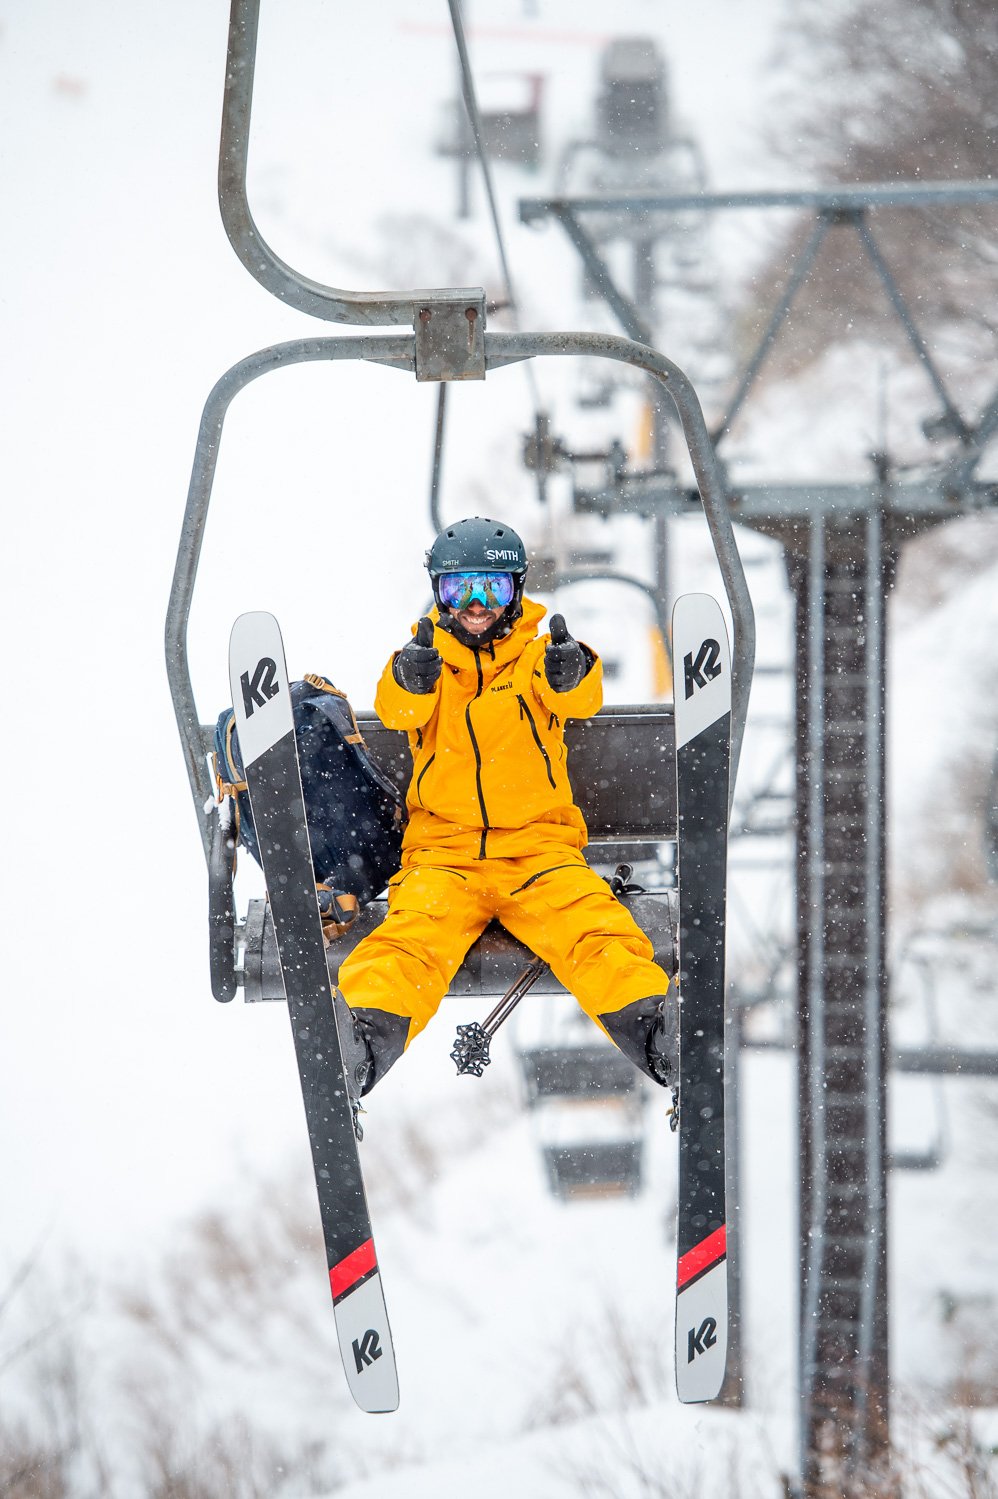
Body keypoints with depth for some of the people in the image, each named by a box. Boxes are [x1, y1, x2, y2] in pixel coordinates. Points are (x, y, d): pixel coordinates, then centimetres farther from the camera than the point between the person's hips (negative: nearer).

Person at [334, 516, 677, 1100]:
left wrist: (571, 675, -35)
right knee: (415, 933, -27)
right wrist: (410, 679, -33)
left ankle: (648, 1020, -46)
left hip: (538, 847, 0)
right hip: (444, 849, 0)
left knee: (592, 926, -25)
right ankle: (372, 1023, -51)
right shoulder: (431, 653, 13)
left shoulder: (535, 654, 11)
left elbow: (580, 700, -11)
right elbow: (397, 710, -9)